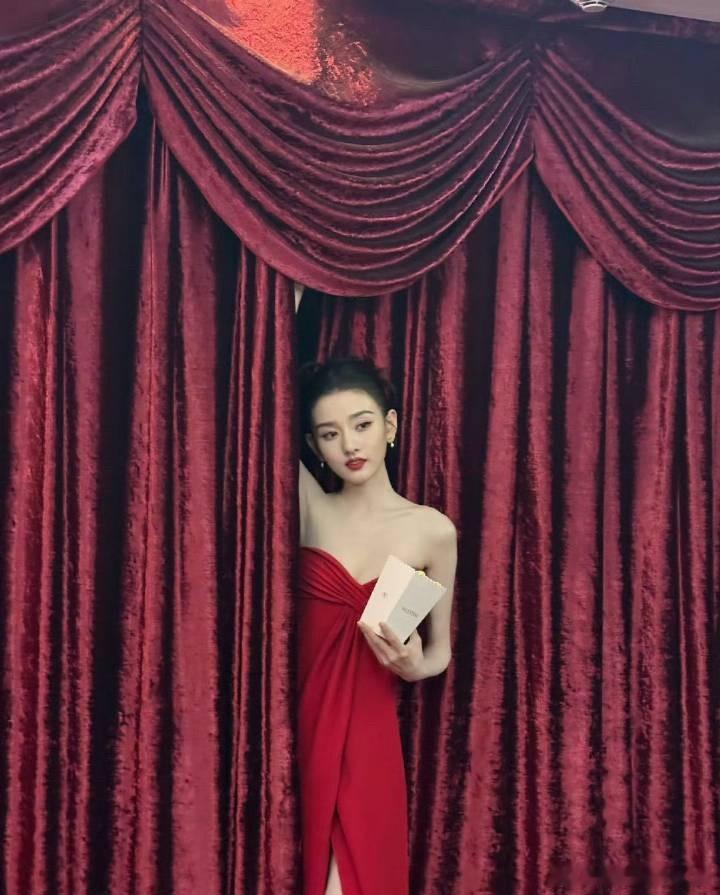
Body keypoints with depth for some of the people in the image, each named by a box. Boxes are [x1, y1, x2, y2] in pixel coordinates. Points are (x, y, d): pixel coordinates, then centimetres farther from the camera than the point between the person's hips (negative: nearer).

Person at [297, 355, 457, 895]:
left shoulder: (434, 531, -2)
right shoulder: (310, 508, -1)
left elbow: (441, 650, 7)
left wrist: (411, 666, -15)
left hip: (370, 732, 0)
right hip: (303, 724, 1)